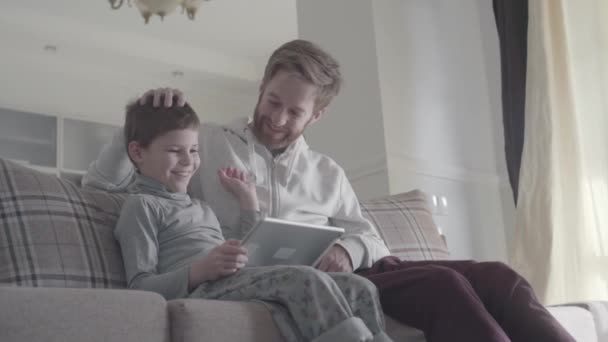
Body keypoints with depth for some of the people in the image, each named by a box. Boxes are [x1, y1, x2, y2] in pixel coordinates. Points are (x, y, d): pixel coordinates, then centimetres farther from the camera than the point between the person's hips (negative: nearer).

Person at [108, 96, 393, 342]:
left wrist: (248, 201, 27)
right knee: (307, 279, -31)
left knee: (360, 287, -7)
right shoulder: (142, 206, 7)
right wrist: (201, 271, -21)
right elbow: (141, 287, -4)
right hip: (203, 292, -8)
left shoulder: (201, 208, 32)